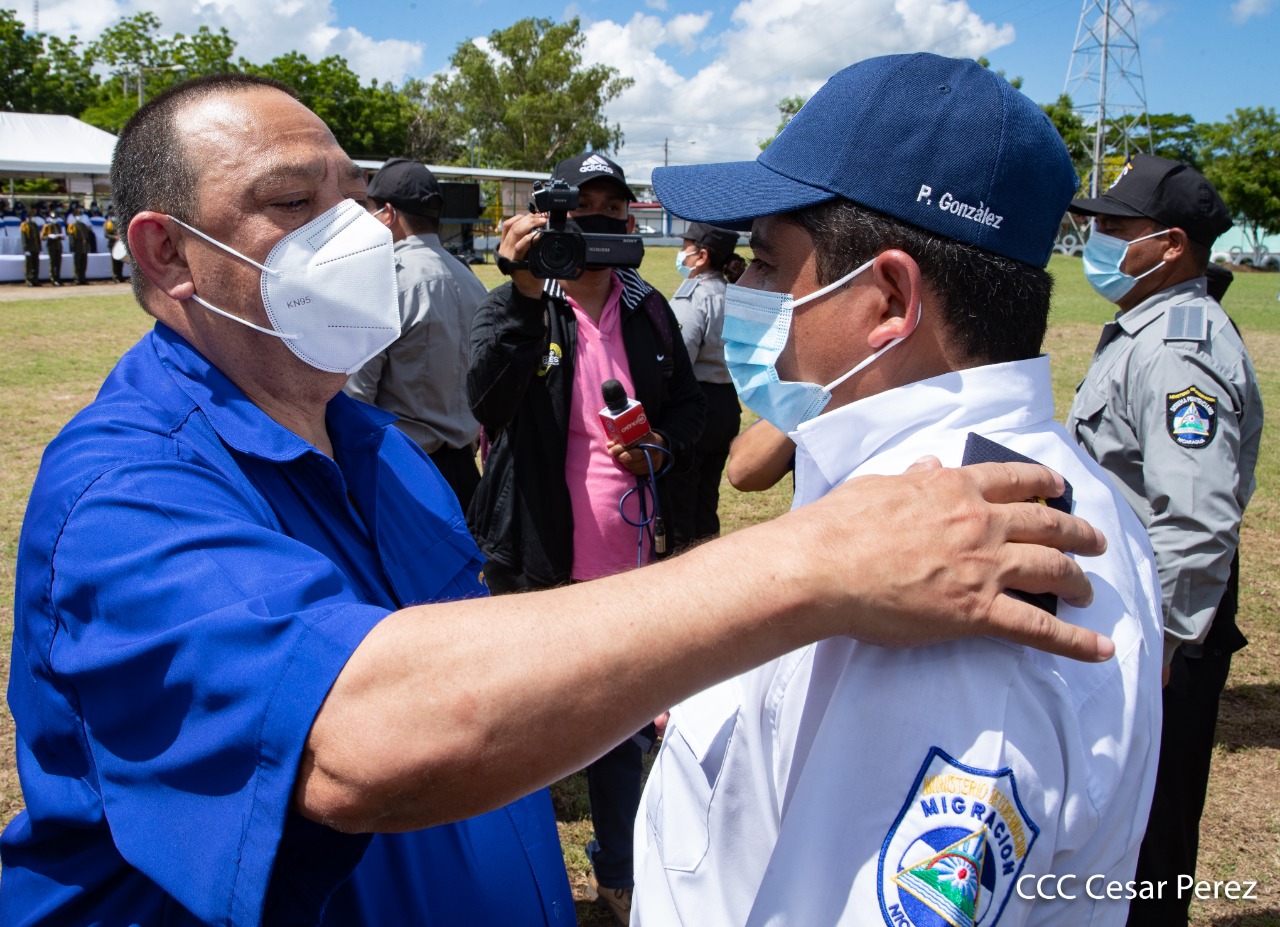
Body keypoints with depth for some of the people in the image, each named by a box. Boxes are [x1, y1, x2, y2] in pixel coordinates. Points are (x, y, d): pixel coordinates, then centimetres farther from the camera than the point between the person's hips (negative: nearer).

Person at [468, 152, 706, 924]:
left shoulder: (648, 310, 4)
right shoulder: (517, 308, -8)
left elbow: (690, 404, 13)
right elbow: (487, 398, -27)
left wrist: (664, 446, -8)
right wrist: (526, 295, -38)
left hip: (628, 559, 4)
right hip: (538, 562, -3)